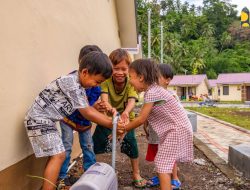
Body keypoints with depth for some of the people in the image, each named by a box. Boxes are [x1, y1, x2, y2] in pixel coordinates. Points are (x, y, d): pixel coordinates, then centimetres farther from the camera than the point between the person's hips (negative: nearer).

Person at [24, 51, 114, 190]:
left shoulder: (79, 84, 6)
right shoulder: (72, 83, -24)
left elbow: (88, 108, 10)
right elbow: (87, 113, -21)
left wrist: (110, 120, 2)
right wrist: (111, 124, -15)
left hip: (46, 120, 10)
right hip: (39, 119, -10)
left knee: (56, 155, 14)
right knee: (58, 156, -11)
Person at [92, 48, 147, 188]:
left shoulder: (131, 82, -25)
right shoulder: (106, 81, -25)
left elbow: (132, 101, -39)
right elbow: (104, 97, -41)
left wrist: (126, 112, -62)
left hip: (127, 116, 0)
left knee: (131, 143, -7)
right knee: (96, 142, -1)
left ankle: (136, 174, 13)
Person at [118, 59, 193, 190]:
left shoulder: (151, 93, -22)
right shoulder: (152, 90, 7)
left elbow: (141, 119, -17)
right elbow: (144, 117, 5)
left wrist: (124, 128, -6)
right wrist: (126, 127, -1)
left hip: (178, 130, -10)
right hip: (175, 129, 10)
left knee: (162, 163, -7)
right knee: (167, 161, 19)